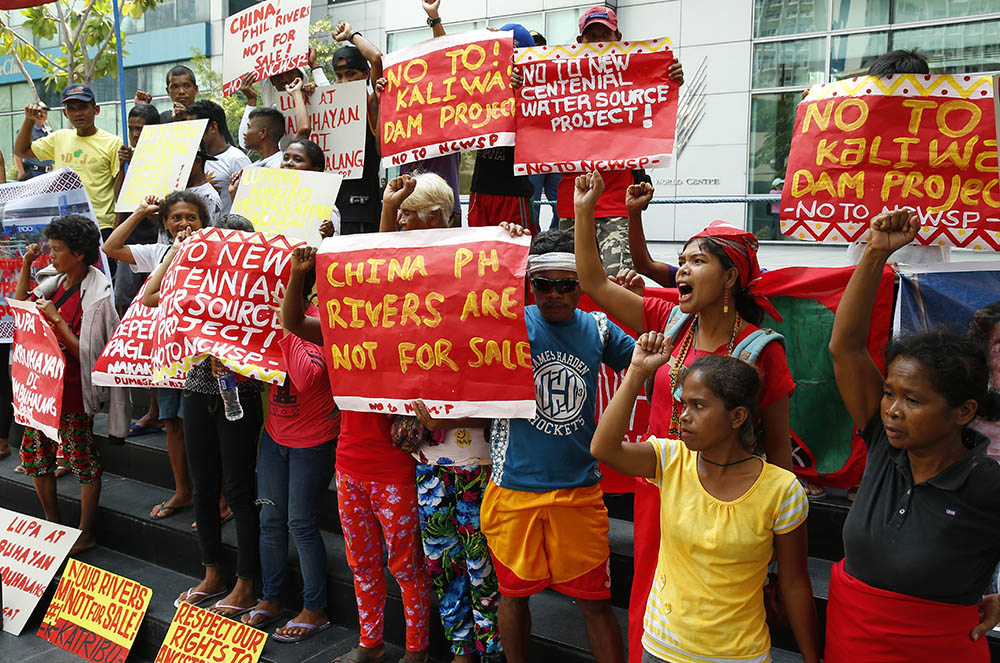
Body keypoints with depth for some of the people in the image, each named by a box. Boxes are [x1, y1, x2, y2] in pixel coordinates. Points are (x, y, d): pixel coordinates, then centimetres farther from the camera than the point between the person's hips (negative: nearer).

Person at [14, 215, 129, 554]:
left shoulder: (96, 297, -17)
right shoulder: (57, 282, 6)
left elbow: (85, 353, -19)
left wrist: (56, 318, -22)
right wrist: (26, 266, 4)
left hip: (73, 392, -8)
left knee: (84, 462, 4)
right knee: (34, 453, 16)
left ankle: (86, 534, 18)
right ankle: (54, 524, 33)